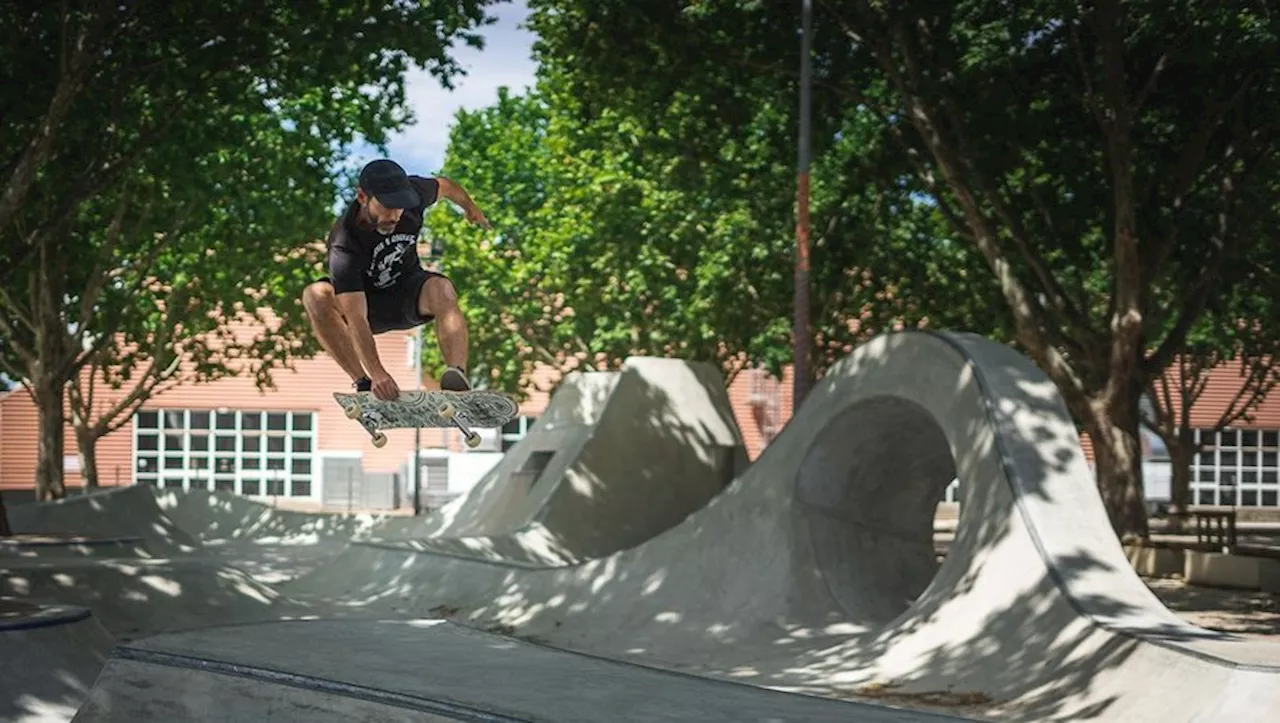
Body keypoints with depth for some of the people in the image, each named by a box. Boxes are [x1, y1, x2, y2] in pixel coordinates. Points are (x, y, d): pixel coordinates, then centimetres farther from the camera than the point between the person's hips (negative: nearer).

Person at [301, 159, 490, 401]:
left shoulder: (411, 193, -22)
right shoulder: (343, 246, -35)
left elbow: (443, 185, 4)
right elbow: (356, 319, -43)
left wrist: (470, 207, 26)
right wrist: (377, 373, -56)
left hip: (409, 294, 3)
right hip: (368, 303, -2)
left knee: (442, 289, -32)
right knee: (316, 295, -33)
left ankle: (459, 374, -46)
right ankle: (362, 383, -35)